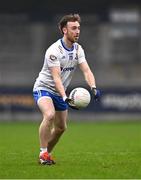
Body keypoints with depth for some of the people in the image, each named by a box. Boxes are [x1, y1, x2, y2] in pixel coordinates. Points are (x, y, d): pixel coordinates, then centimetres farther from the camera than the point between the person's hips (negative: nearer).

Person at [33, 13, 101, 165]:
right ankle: (43, 153, -25)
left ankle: (47, 153, 31)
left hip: (60, 92, 7)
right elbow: (56, 77, -31)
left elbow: (86, 70, -12)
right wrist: (65, 98, -43)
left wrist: (93, 88, -32)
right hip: (43, 88, -7)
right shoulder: (54, 50, -24)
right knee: (49, 115, -32)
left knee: (61, 127, 11)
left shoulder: (78, 49, -3)